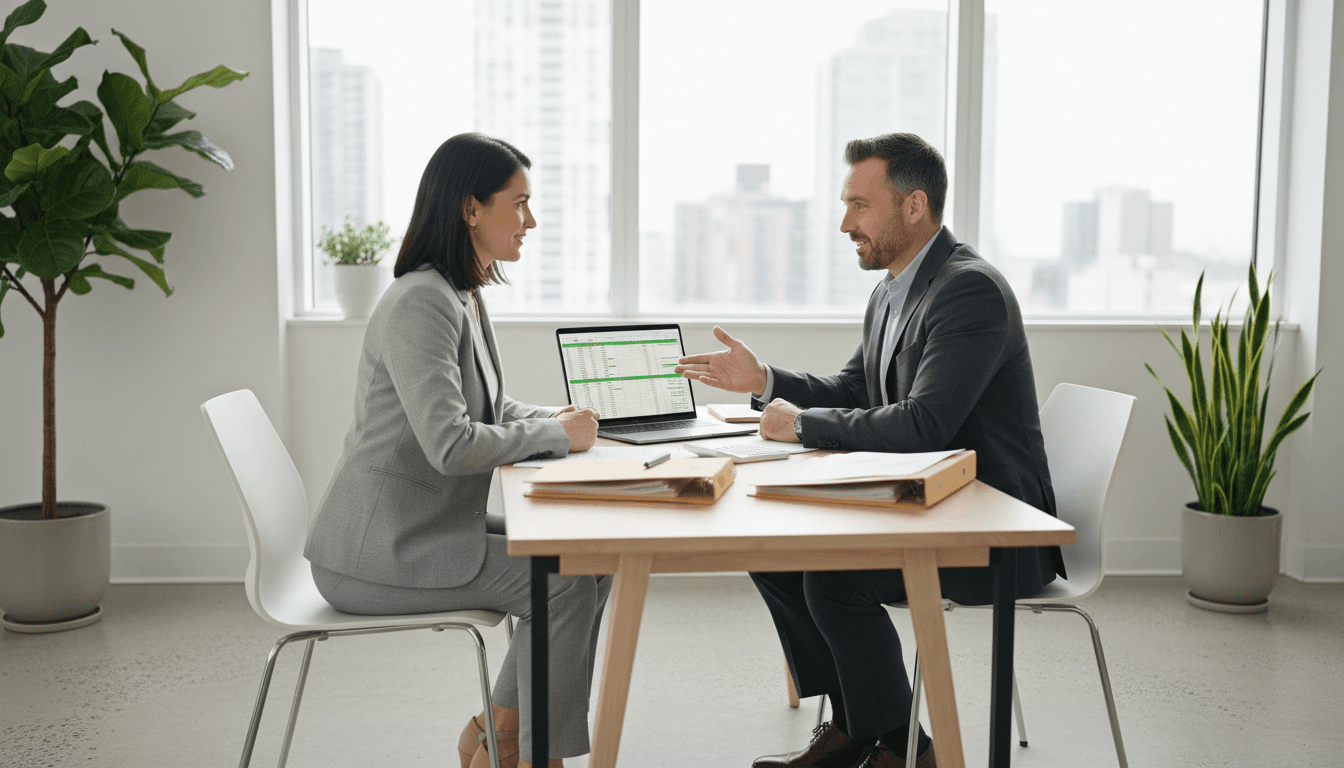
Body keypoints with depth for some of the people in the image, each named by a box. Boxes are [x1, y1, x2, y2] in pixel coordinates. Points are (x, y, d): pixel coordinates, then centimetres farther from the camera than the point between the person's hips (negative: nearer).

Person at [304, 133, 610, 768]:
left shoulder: (464, 296, 10)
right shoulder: (420, 303, -21)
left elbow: (490, 408, 20)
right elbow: (452, 445, -29)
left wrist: (559, 418, 1)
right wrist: (556, 434, -17)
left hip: (433, 526, 10)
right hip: (379, 552, -10)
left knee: (592, 556, 4)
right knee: (563, 583, -16)